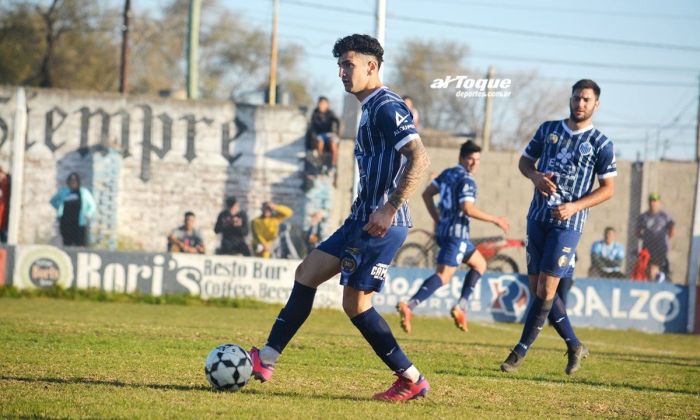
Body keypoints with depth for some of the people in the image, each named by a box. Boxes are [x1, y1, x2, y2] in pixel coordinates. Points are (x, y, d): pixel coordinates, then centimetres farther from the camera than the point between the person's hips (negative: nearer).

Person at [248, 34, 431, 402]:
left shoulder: (386, 106, -13)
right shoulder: (370, 109, 18)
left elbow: (419, 158, -24)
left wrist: (390, 209, -26)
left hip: (381, 224, -10)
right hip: (362, 220, 10)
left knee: (356, 303, -8)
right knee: (307, 273, 9)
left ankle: (411, 380, 2)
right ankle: (266, 360, 10)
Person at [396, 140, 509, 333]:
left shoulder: (447, 173, 13)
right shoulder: (466, 180, -13)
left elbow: (427, 194, 17)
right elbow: (468, 209, -23)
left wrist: (438, 220, 20)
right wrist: (495, 220, -15)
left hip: (443, 229, 10)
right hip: (457, 232, -10)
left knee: (479, 264, 22)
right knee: (443, 275, -13)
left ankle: (461, 306, 11)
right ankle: (409, 306, -27)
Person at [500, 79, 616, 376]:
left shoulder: (600, 144, -3)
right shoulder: (548, 129, 9)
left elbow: (608, 188, -2)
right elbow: (524, 161, 18)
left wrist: (575, 206, -15)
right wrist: (535, 176, -5)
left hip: (567, 223, -5)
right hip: (537, 217, 5)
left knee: (546, 288, -10)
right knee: (537, 286, 6)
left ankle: (520, 352, -4)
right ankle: (574, 346, 19)